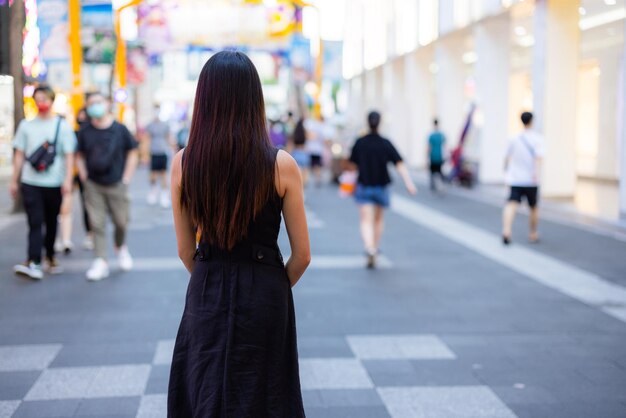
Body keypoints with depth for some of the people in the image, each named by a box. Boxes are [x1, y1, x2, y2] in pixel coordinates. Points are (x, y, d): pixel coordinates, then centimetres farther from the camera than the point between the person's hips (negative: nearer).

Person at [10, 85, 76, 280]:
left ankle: (50, 257, 27)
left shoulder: (62, 125, 2)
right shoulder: (26, 125, 7)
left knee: (51, 223, 11)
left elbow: (69, 155, -1)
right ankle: (33, 263, -16)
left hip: (54, 183, 0)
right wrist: (14, 181, 10)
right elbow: (19, 155, 11)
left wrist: (68, 180, -11)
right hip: (30, 183, 0)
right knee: (35, 223, -9)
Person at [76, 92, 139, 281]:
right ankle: (100, 262, 4)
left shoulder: (119, 129, -1)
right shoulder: (85, 132, 3)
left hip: (116, 185, -1)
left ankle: (121, 247, 35)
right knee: (97, 224, -1)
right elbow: (80, 157, 11)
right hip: (93, 186, 1)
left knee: (121, 221, 4)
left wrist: (126, 178, -2)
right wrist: (84, 177, 0)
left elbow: (132, 153, 4)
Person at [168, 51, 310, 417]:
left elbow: (186, 251, 2)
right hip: (265, 299, -2)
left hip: (206, 298, 2)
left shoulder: (183, 163, -7)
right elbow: (302, 255, -6)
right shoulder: (281, 165, -13)